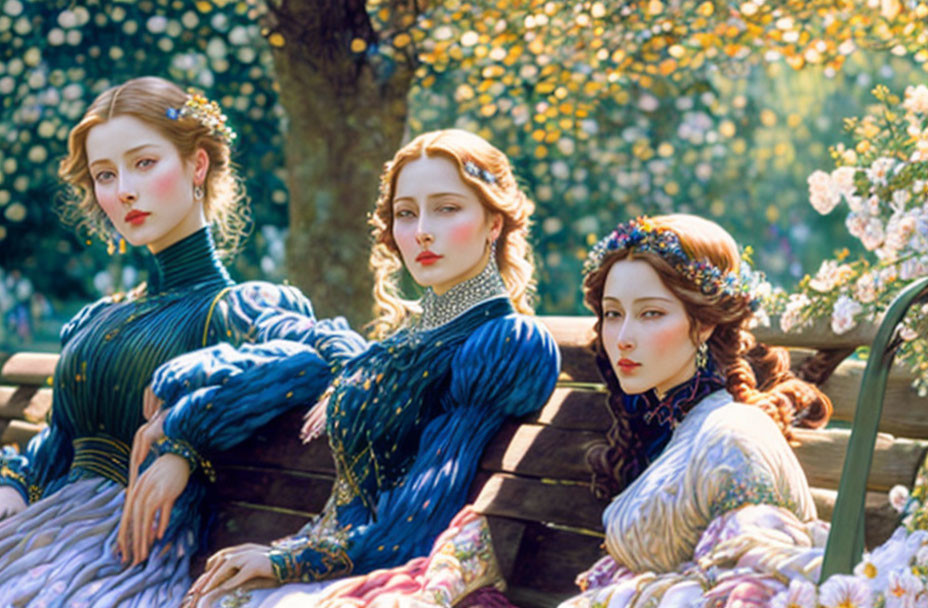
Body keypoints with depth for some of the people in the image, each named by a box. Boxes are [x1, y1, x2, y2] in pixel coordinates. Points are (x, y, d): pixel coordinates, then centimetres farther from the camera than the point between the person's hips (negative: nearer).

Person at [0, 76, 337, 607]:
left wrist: (185, 446, -21)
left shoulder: (244, 307, 4)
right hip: (53, 522, 6)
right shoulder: (95, 321, 25)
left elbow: (310, 363, -17)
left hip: (137, 546, -6)